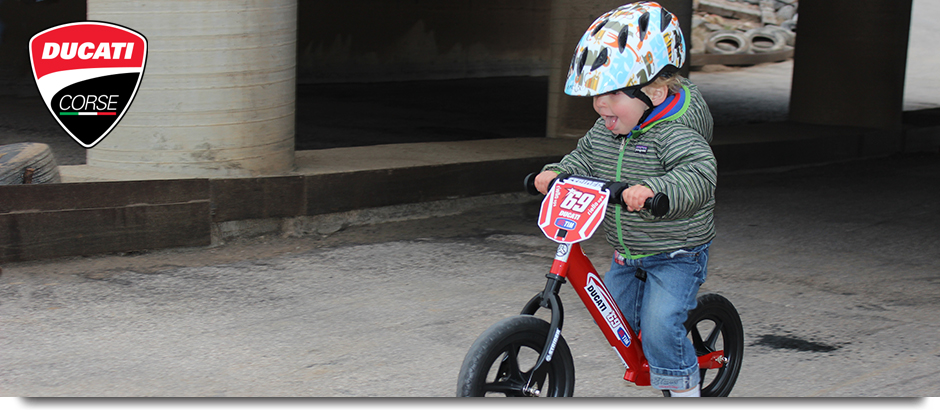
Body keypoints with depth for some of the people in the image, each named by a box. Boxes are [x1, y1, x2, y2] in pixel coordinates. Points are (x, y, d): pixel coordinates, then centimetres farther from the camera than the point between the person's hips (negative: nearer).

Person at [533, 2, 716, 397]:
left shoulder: (674, 134, -27)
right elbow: (586, 158, 9)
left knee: (659, 327, -18)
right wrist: (558, 173, -11)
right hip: (628, 256, 8)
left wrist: (653, 190, -56)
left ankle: (686, 392, 2)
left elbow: (699, 175, -41)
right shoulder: (605, 130, -2)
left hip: (677, 255, -8)